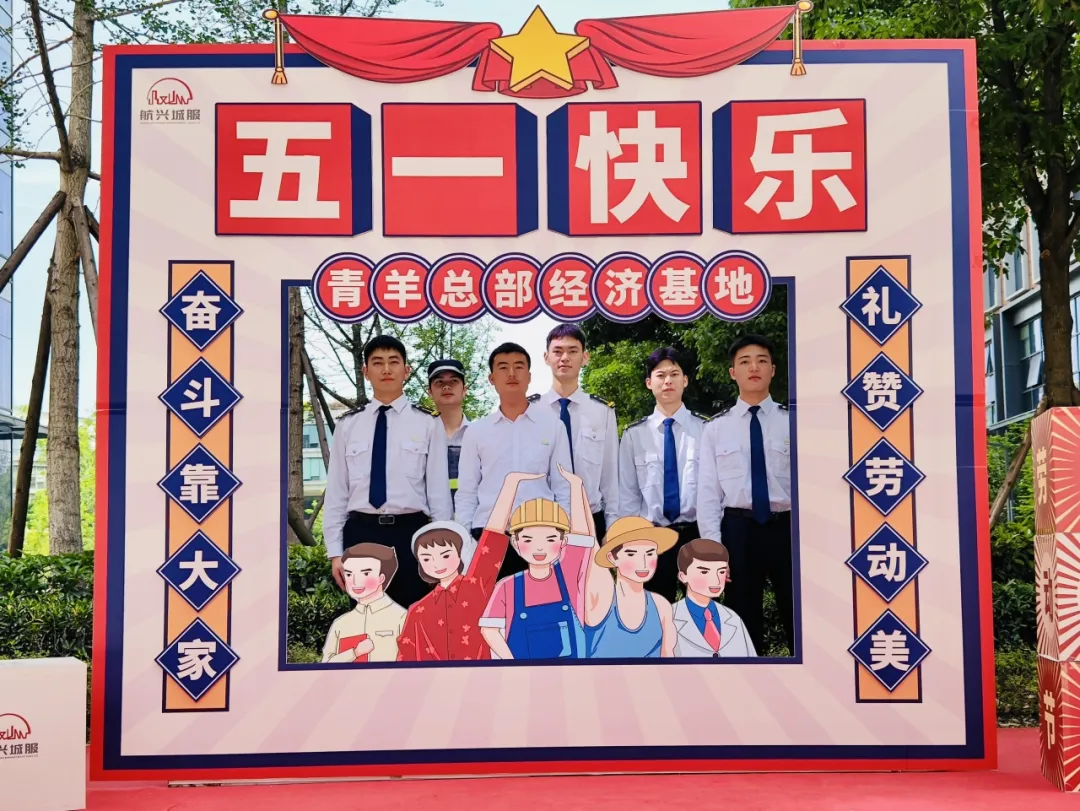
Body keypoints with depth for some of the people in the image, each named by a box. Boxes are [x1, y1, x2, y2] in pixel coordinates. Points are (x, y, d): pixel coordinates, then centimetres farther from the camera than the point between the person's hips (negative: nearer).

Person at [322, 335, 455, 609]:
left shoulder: (428, 424, 3)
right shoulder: (348, 425, 8)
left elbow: (439, 489, 2)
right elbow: (336, 490, 8)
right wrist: (335, 551, 3)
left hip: (410, 532, -2)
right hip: (361, 532, 2)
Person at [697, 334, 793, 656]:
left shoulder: (791, 422, 5)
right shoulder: (716, 427, 6)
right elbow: (708, 489, 2)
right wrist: (713, 545, -6)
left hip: (786, 527, 0)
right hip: (738, 529, 0)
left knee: (798, 615, 8)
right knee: (743, 617, 10)